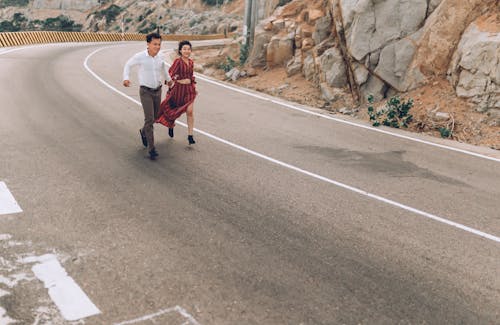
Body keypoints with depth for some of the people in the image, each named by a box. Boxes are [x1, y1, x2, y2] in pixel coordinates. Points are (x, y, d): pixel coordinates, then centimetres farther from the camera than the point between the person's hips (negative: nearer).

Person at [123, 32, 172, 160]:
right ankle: (151, 148, -10)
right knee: (149, 119, -15)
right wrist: (126, 78, -12)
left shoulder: (159, 58, -2)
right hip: (145, 92, -5)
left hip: (158, 91, 5)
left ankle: (144, 132, 49)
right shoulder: (140, 56, -15)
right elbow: (128, 65, 4)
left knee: (155, 117, 18)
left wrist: (168, 78, 38)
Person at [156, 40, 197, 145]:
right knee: (174, 110, 14)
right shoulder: (178, 61, -15)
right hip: (178, 89, -4)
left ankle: (190, 136, -3)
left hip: (189, 90, 4)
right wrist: (179, 81, -23)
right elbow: (170, 74, -22)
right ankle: (171, 124, 47)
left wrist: (194, 86, 15)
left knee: (190, 111, -7)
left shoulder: (191, 62, 5)